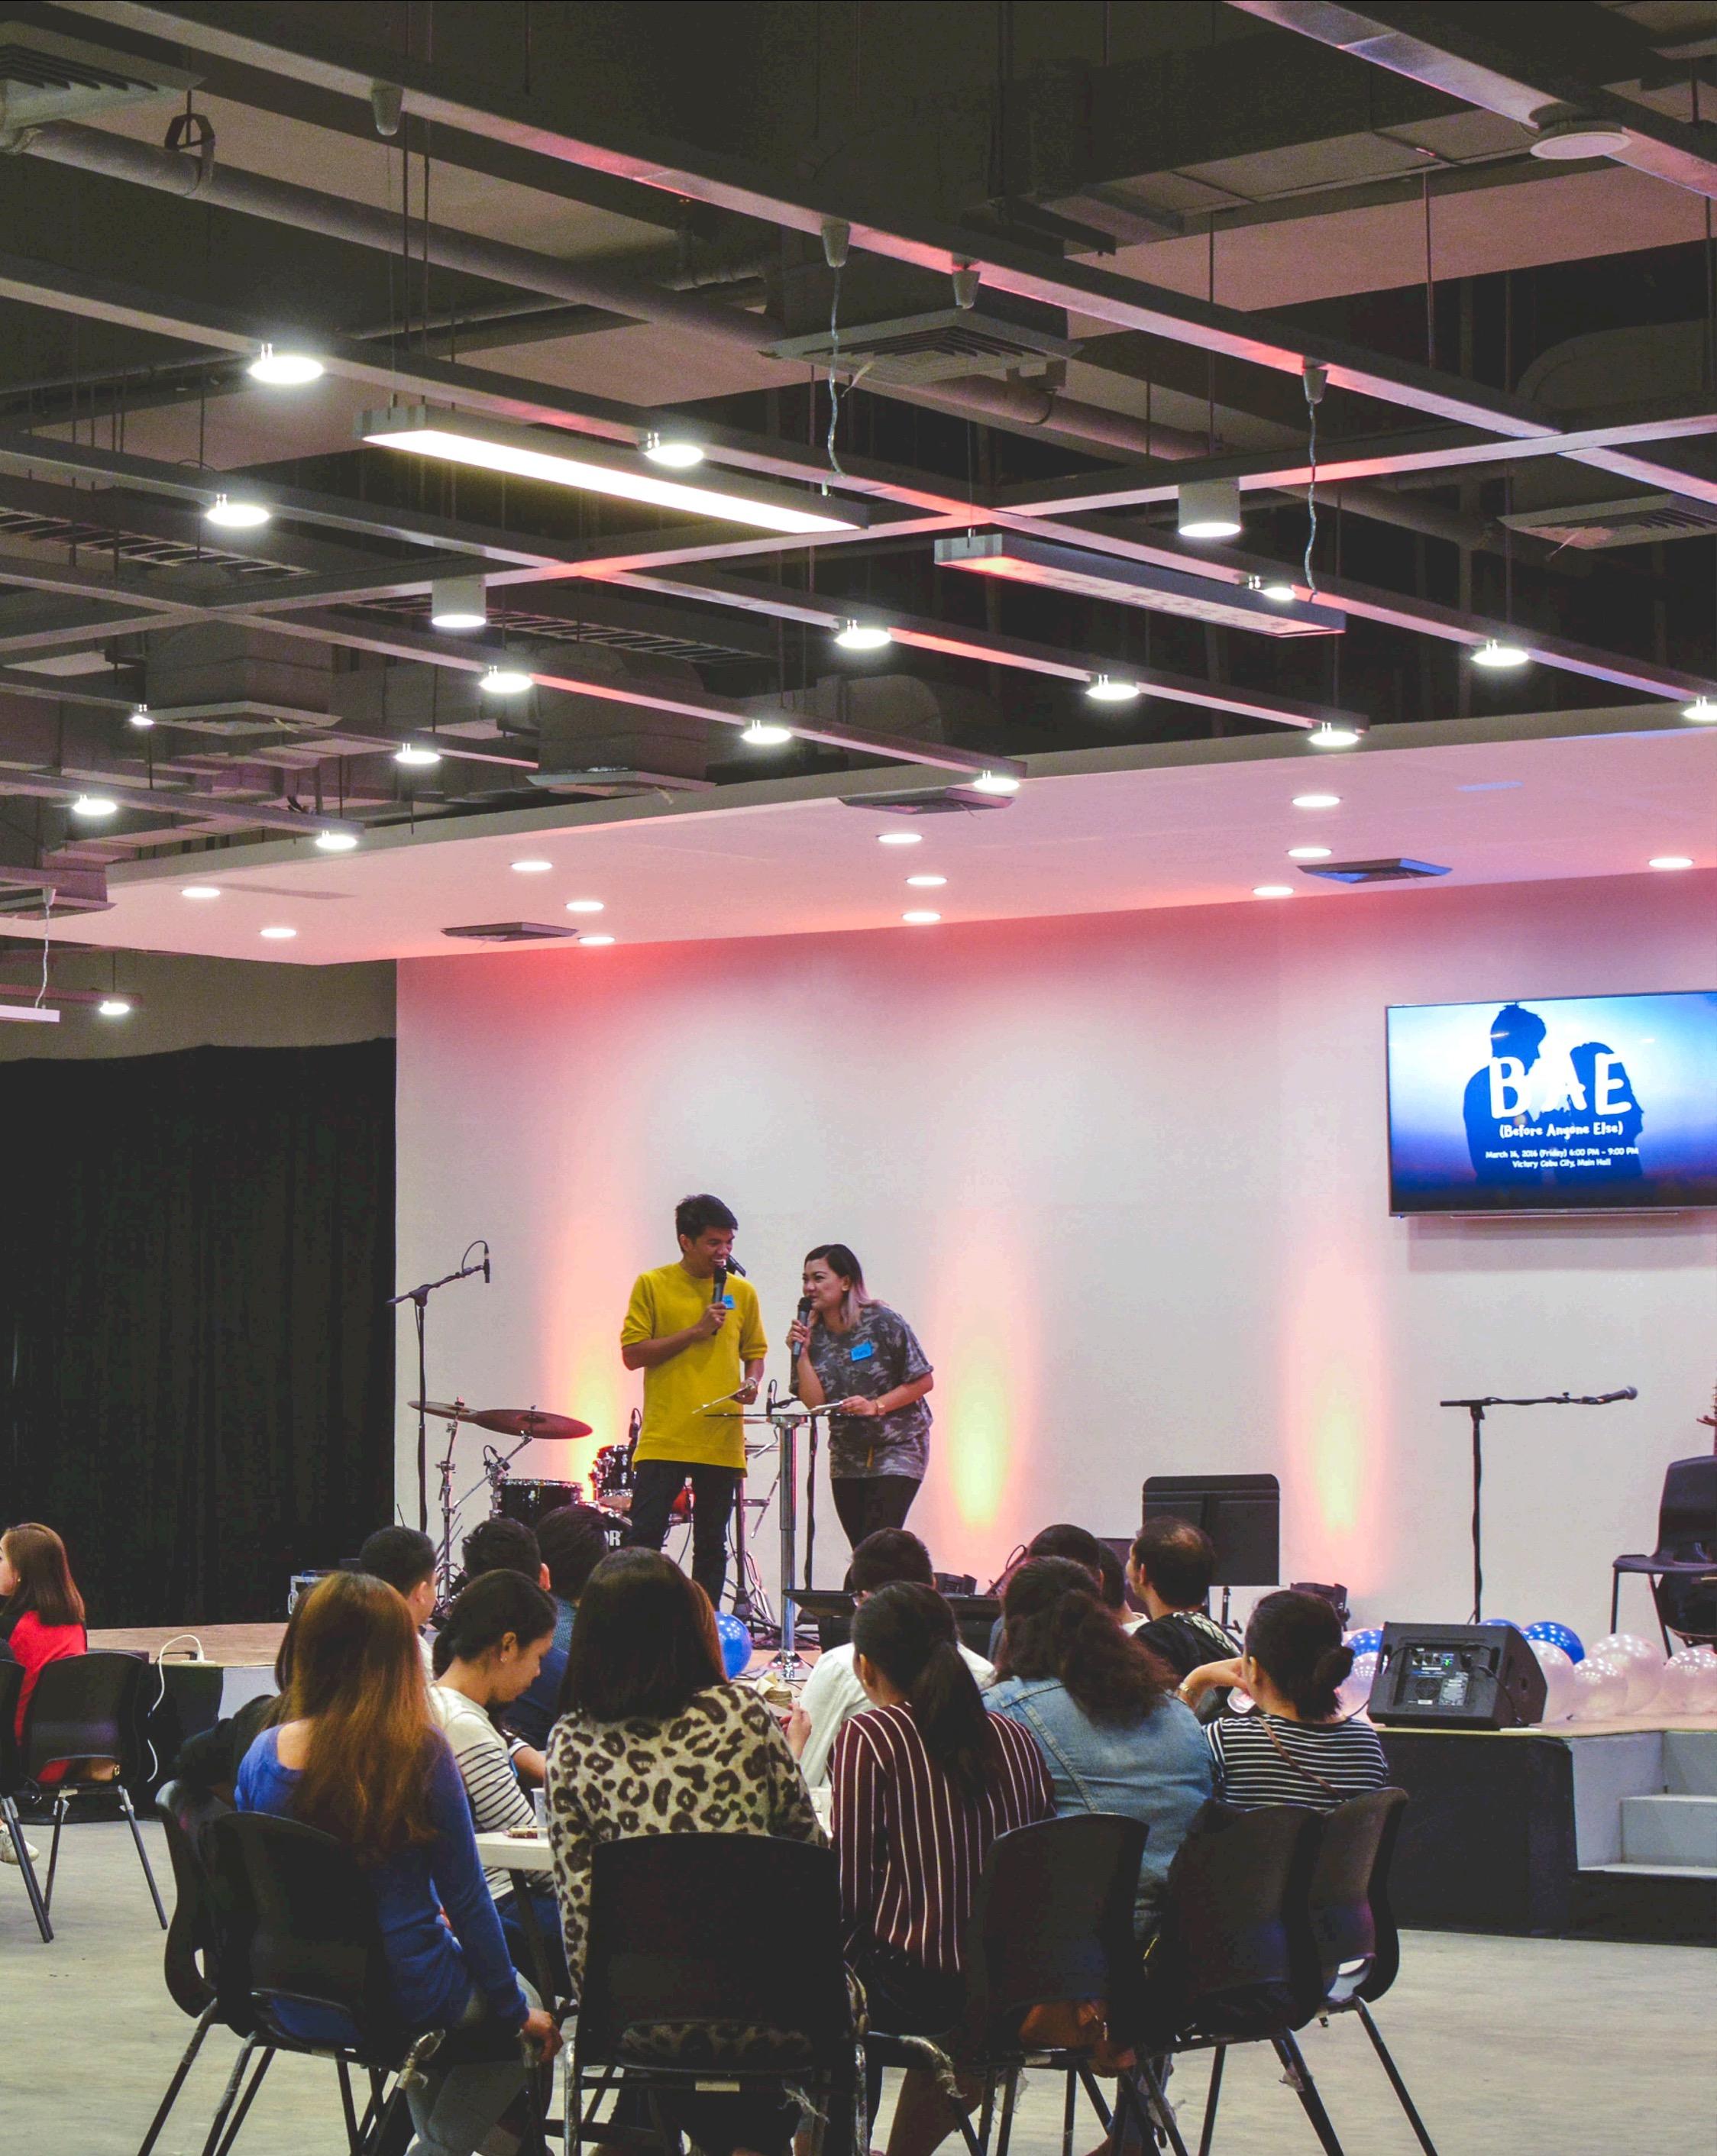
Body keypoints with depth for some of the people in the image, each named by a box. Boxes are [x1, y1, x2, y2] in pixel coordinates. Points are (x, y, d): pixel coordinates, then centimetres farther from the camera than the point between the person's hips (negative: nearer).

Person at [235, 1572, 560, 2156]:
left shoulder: (264, 1755, -7)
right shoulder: (420, 1753, -18)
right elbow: (466, 1898, -10)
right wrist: (515, 2011, 5)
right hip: (404, 2001, -5)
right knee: (528, 2027, 25)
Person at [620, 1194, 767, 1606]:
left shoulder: (742, 1292, 10)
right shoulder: (652, 1285, 1)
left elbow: (755, 1352, 20)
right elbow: (632, 1354, -5)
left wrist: (751, 1381, -2)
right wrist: (695, 1331, -12)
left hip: (722, 1440, 3)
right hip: (664, 1438, -3)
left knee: (711, 1547, 8)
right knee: (644, 1540, -6)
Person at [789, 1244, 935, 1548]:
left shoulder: (883, 1323, -12)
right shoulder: (813, 1333, 1)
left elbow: (923, 1381, -9)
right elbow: (815, 1401, -5)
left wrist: (876, 1406, -19)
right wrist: (801, 1353, -15)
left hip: (897, 1448, -5)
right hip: (846, 1453, 5)